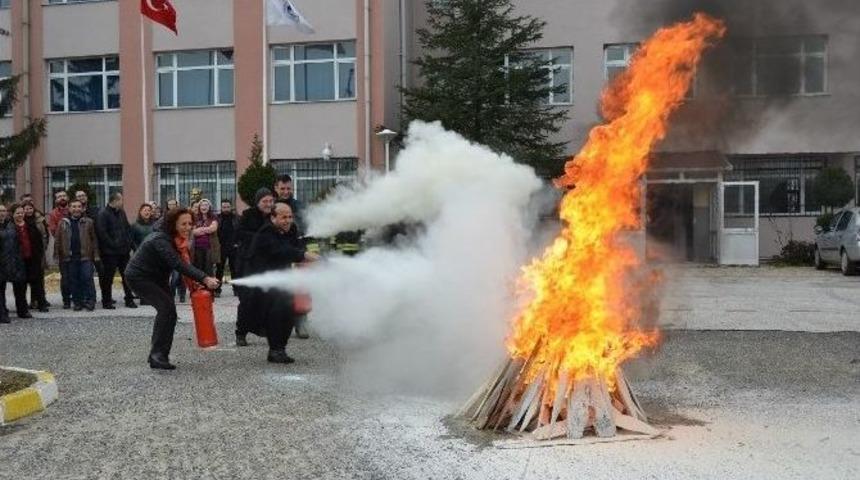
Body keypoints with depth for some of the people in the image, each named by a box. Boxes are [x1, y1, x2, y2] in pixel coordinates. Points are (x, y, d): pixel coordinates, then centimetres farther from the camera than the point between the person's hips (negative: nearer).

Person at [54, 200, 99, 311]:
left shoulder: (88, 222, 5)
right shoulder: (63, 223, 9)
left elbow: (94, 239, 4)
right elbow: (57, 241, 8)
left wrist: (96, 255, -1)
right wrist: (57, 256, 2)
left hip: (85, 256, -2)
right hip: (70, 257, 2)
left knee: (87, 278, -7)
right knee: (73, 281, 6)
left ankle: (90, 301, 1)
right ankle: (77, 302, 15)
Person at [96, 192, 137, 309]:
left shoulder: (122, 212, 13)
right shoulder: (103, 214, -9)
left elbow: (128, 229, 19)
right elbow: (101, 232, -16)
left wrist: (128, 243, 7)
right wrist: (113, 245, -16)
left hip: (123, 251, 6)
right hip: (110, 252, -6)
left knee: (127, 276, 8)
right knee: (108, 278, 1)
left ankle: (129, 300, 16)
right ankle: (106, 302, 10)